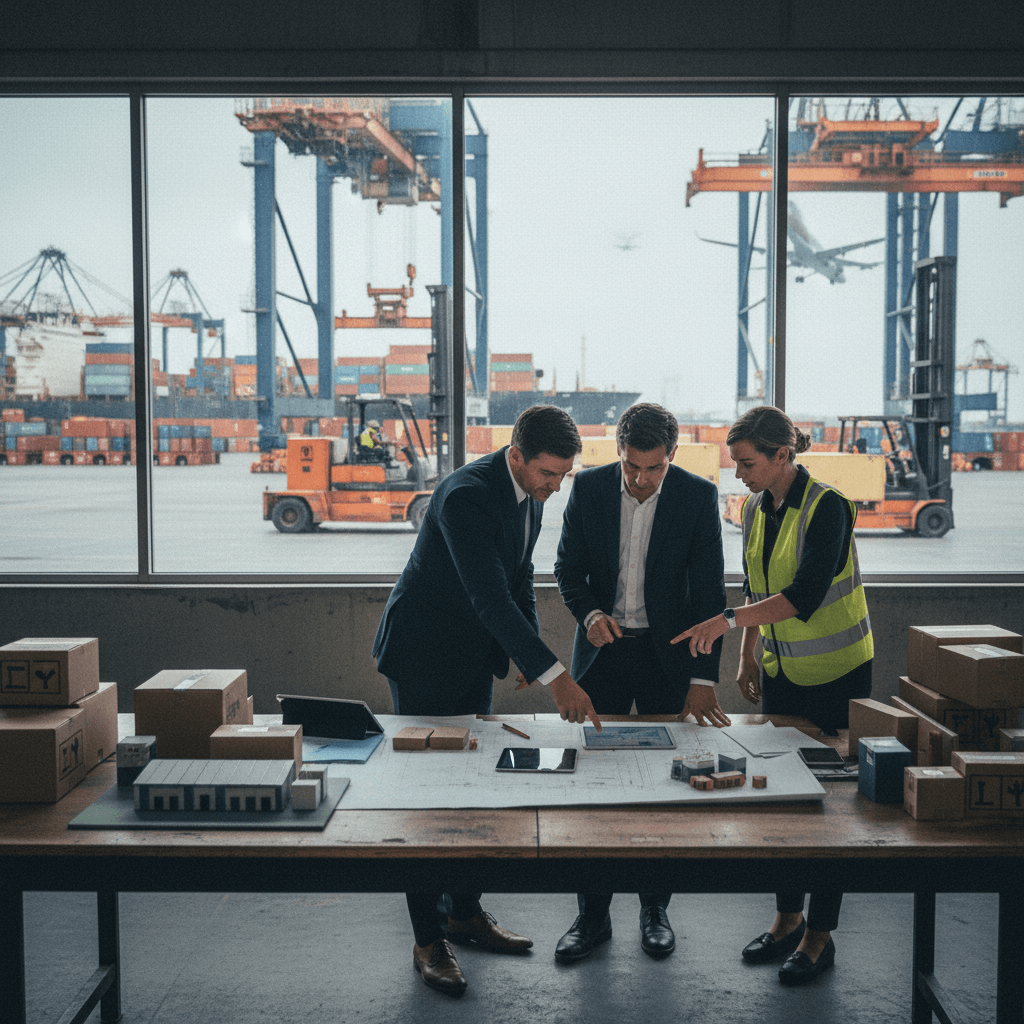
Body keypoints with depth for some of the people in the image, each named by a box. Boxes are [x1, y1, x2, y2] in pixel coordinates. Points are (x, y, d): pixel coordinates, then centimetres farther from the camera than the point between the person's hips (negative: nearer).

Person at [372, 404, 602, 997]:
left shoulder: (531, 493, -1)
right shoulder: (467, 496, -29)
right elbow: (490, 597, -35)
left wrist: (530, 654, 1)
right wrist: (554, 674, -38)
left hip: (476, 655, 8)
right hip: (424, 654, -8)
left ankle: (465, 913, 28)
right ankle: (428, 941, 8)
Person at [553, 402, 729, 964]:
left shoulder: (698, 496, -9)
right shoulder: (589, 486, -5)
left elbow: (710, 591, -8)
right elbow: (568, 566, 3)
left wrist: (703, 676, -13)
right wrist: (589, 613, -17)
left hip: (666, 654, -1)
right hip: (602, 649, 1)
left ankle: (655, 909, 24)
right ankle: (592, 915, 17)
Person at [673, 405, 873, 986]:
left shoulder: (827, 507, -19)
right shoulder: (756, 509, 4)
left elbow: (804, 596, -28)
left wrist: (727, 620, -34)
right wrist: (747, 659, 13)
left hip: (837, 672, -7)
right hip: (781, 670, 7)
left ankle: (821, 934, 14)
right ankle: (788, 917, 25)